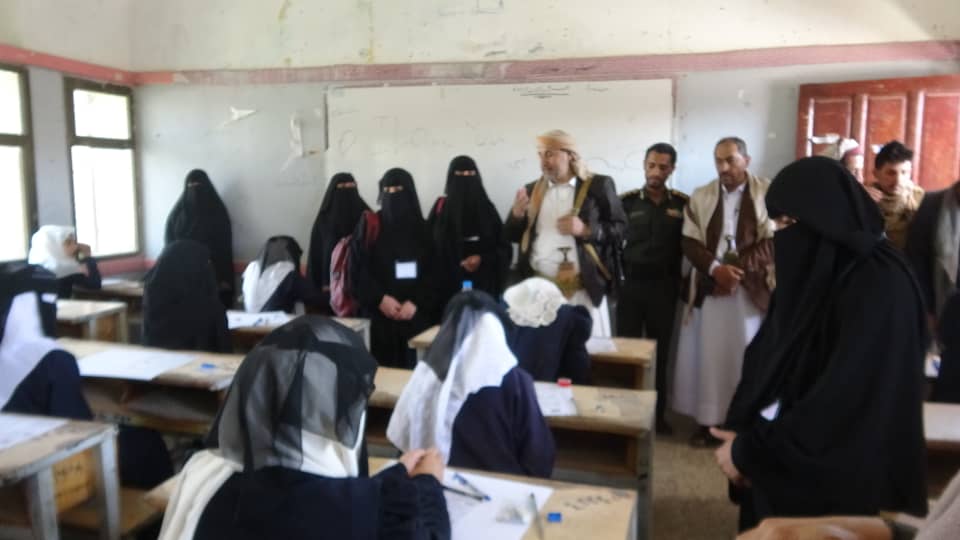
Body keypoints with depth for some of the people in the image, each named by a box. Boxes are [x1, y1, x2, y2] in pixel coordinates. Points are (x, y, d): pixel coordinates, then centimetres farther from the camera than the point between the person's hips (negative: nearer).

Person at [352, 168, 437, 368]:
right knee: (382, 365, -2)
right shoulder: (368, 225, 3)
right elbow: (357, 268, -2)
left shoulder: (422, 228, 8)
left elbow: (433, 272, 3)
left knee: (412, 365, 0)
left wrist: (416, 303, -11)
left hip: (416, 315, 1)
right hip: (379, 314, -1)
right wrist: (380, 299, -12)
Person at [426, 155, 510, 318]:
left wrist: (482, 259, -12)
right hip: (448, 286, -1)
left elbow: (504, 249, 5)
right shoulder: (441, 207, 4)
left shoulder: (486, 208, 6)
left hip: (483, 287, 1)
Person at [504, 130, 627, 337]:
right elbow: (512, 235, 12)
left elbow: (620, 229, -2)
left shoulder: (599, 186, 0)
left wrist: (586, 230, -17)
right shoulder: (532, 189, 11)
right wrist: (517, 213, -8)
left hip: (582, 289, -3)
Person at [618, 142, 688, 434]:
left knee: (660, 352, 10)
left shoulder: (683, 204, 1)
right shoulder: (626, 201, 1)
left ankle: (657, 413, 22)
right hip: (631, 285, 0)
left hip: (664, 288, 0)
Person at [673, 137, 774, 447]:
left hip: (752, 289, -2)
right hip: (709, 288, 2)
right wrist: (715, 269, -14)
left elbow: (772, 243, -5)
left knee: (748, 358, 2)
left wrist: (738, 270, -15)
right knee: (708, 356, 5)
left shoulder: (769, 193, 0)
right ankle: (708, 421, 14)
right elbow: (689, 242, 3)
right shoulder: (700, 197, 8)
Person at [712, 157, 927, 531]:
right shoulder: (810, 274, 5)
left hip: (839, 485, -7)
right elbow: (765, 357, 6)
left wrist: (751, 451, -18)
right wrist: (740, 433, -8)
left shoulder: (880, 285, -20)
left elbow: (847, 402, -25)